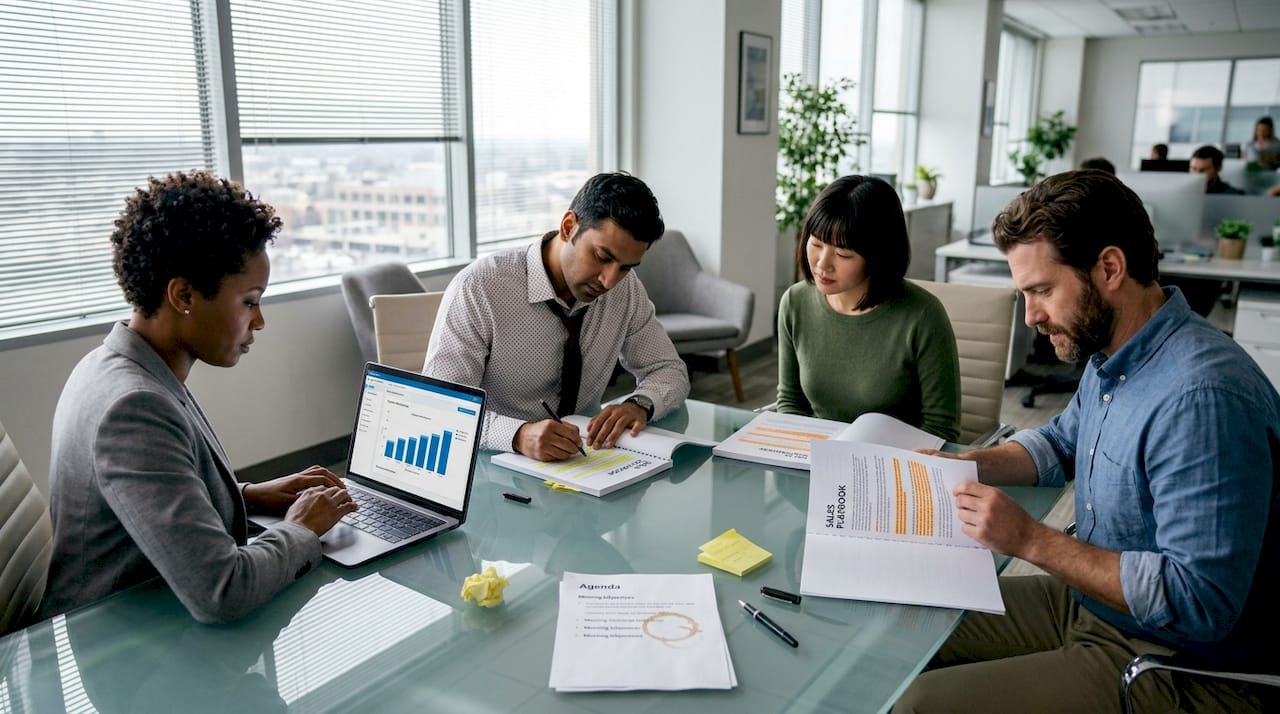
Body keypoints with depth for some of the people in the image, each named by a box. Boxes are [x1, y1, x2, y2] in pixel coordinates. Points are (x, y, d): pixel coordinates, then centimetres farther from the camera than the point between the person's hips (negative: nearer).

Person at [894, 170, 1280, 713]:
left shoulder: (1201, 397, -30)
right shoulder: (1109, 354, 2)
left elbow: (1200, 603, -30)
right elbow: (1061, 443, 21)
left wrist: (1031, 540, -26)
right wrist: (964, 465, 3)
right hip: (1086, 603, 9)